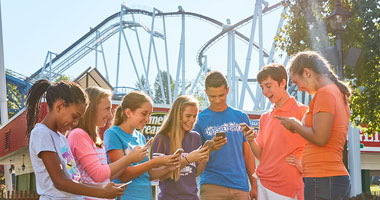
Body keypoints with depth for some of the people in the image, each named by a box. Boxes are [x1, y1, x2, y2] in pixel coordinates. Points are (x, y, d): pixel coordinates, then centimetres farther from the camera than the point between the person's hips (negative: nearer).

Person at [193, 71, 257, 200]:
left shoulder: (241, 117, 9)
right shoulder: (200, 119, 2)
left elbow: (248, 154, 12)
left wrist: (254, 185, 9)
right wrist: (209, 147, -19)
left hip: (240, 185, 2)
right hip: (212, 185, -2)